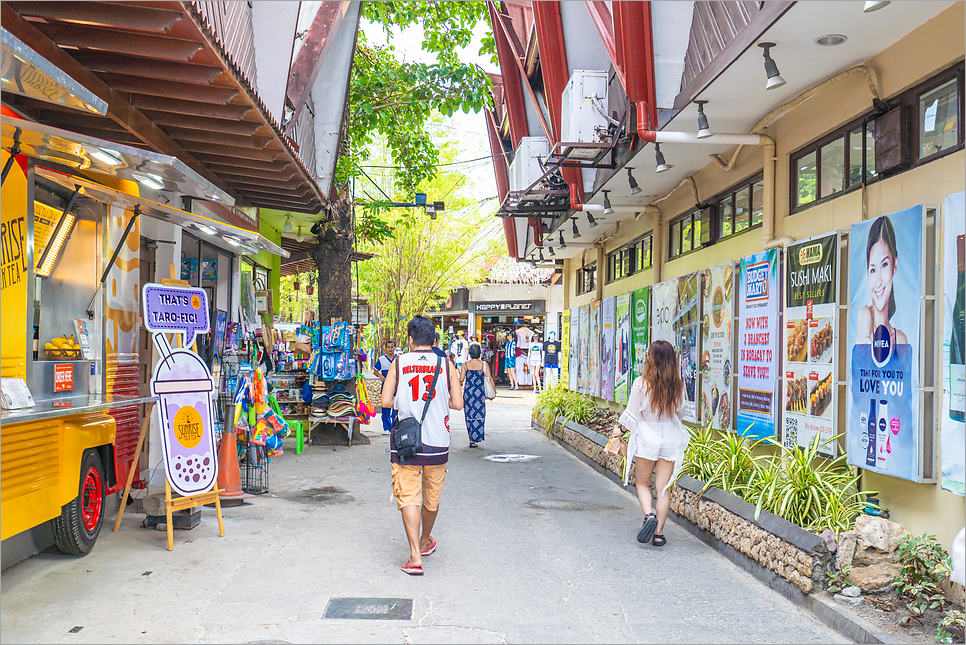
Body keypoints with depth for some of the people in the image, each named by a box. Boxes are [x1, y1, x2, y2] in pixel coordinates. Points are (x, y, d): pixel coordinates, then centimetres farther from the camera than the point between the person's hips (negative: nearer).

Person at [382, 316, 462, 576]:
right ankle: (426, 542, 39)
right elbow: (457, 403, -2)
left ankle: (415, 555, -9)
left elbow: (386, 401, -4)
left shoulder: (399, 363, -1)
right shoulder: (445, 364, 0)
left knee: (408, 497, 1)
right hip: (437, 442, 2)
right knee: (432, 496, 18)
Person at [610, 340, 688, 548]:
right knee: (663, 487, 8)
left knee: (643, 483, 14)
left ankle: (649, 516, -10)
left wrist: (621, 429, 11)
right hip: (671, 437, 3)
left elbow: (632, 414, -6)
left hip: (646, 437, -3)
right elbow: (680, 412, 10)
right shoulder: (678, 384, -3)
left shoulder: (641, 383, -13)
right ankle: (658, 533, 9)